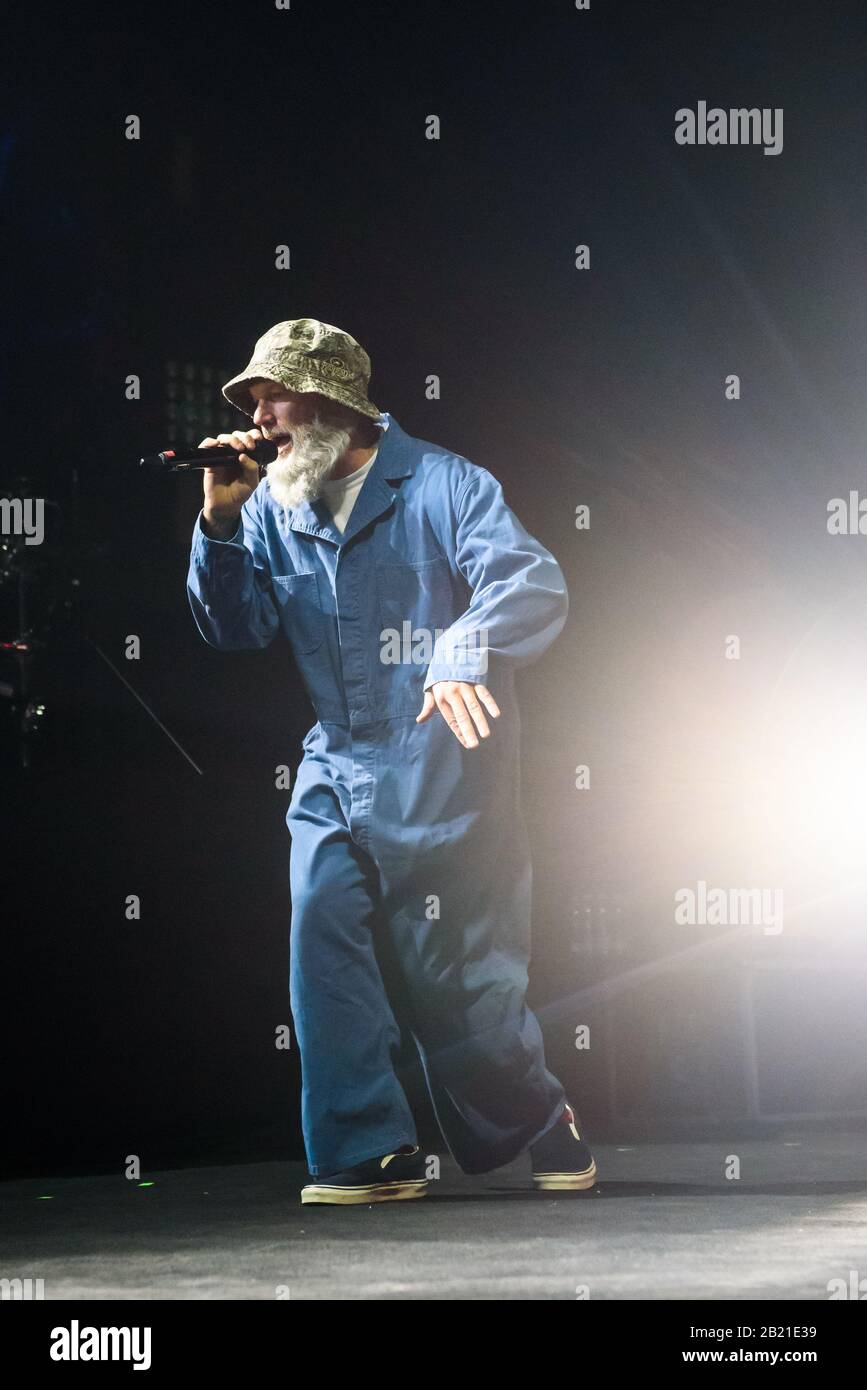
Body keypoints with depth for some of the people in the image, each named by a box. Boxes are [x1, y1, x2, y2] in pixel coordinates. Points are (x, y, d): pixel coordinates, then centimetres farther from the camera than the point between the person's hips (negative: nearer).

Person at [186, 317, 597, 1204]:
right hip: (337, 773, 5)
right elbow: (235, 628, 5)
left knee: (460, 981, 0)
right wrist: (220, 522, -9)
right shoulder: (275, 509, 7)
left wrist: (467, 653, -39)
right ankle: (370, 1153, -7)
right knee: (321, 932, -14)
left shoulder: (441, 485, -8)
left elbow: (534, 585, -20)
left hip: (446, 774, -4)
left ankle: (543, 1125, 26)